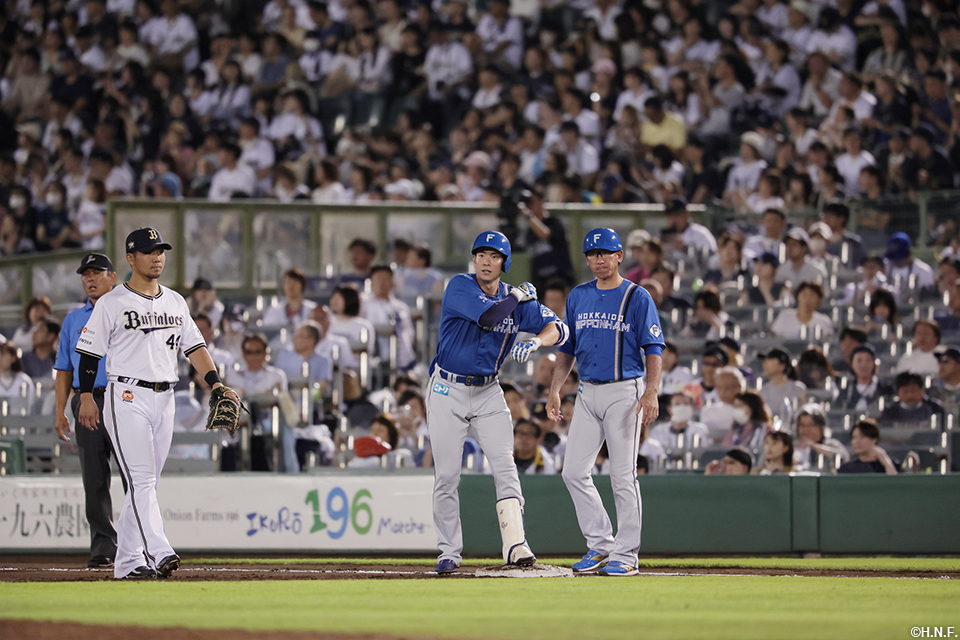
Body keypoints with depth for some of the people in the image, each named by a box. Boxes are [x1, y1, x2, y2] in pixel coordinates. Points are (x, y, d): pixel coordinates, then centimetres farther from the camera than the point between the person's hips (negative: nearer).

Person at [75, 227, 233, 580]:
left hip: (164, 400, 6)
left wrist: (215, 383, -1)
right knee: (141, 480, -15)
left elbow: (194, 346, 12)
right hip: (127, 399, -6)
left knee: (146, 483, 6)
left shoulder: (175, 302, 14)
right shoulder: (112, 303, -2)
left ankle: (127, 561, 10)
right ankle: (158, 553, -26)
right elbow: (90, 352, -1)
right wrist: (86, 396, -6)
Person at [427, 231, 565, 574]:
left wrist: (536, 341, -26)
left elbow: (557, 326, -4)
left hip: (488, 392, 3)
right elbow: (488, 316, -28)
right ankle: (450, 552, 10)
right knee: (446, 474, 0)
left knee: (505, 465, -11)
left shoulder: (516, 299, 2)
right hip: (448, 390, -3)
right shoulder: (460, 287, -12)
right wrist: (519, 294, -11)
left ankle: (515, 545, -16)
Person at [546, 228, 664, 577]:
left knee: (623, 476, -5)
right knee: (574, 471, 0)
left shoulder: (637, 297, -4)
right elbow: (567, 348, 18)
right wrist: (554, 389, 9)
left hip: (625, 392, -6)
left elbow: (653, 349, -8)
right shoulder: (578, 297, 12)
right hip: (588, 392, 6)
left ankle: (625, 555, 1)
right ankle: (600, 545, 11)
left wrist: (651, 393, -21)